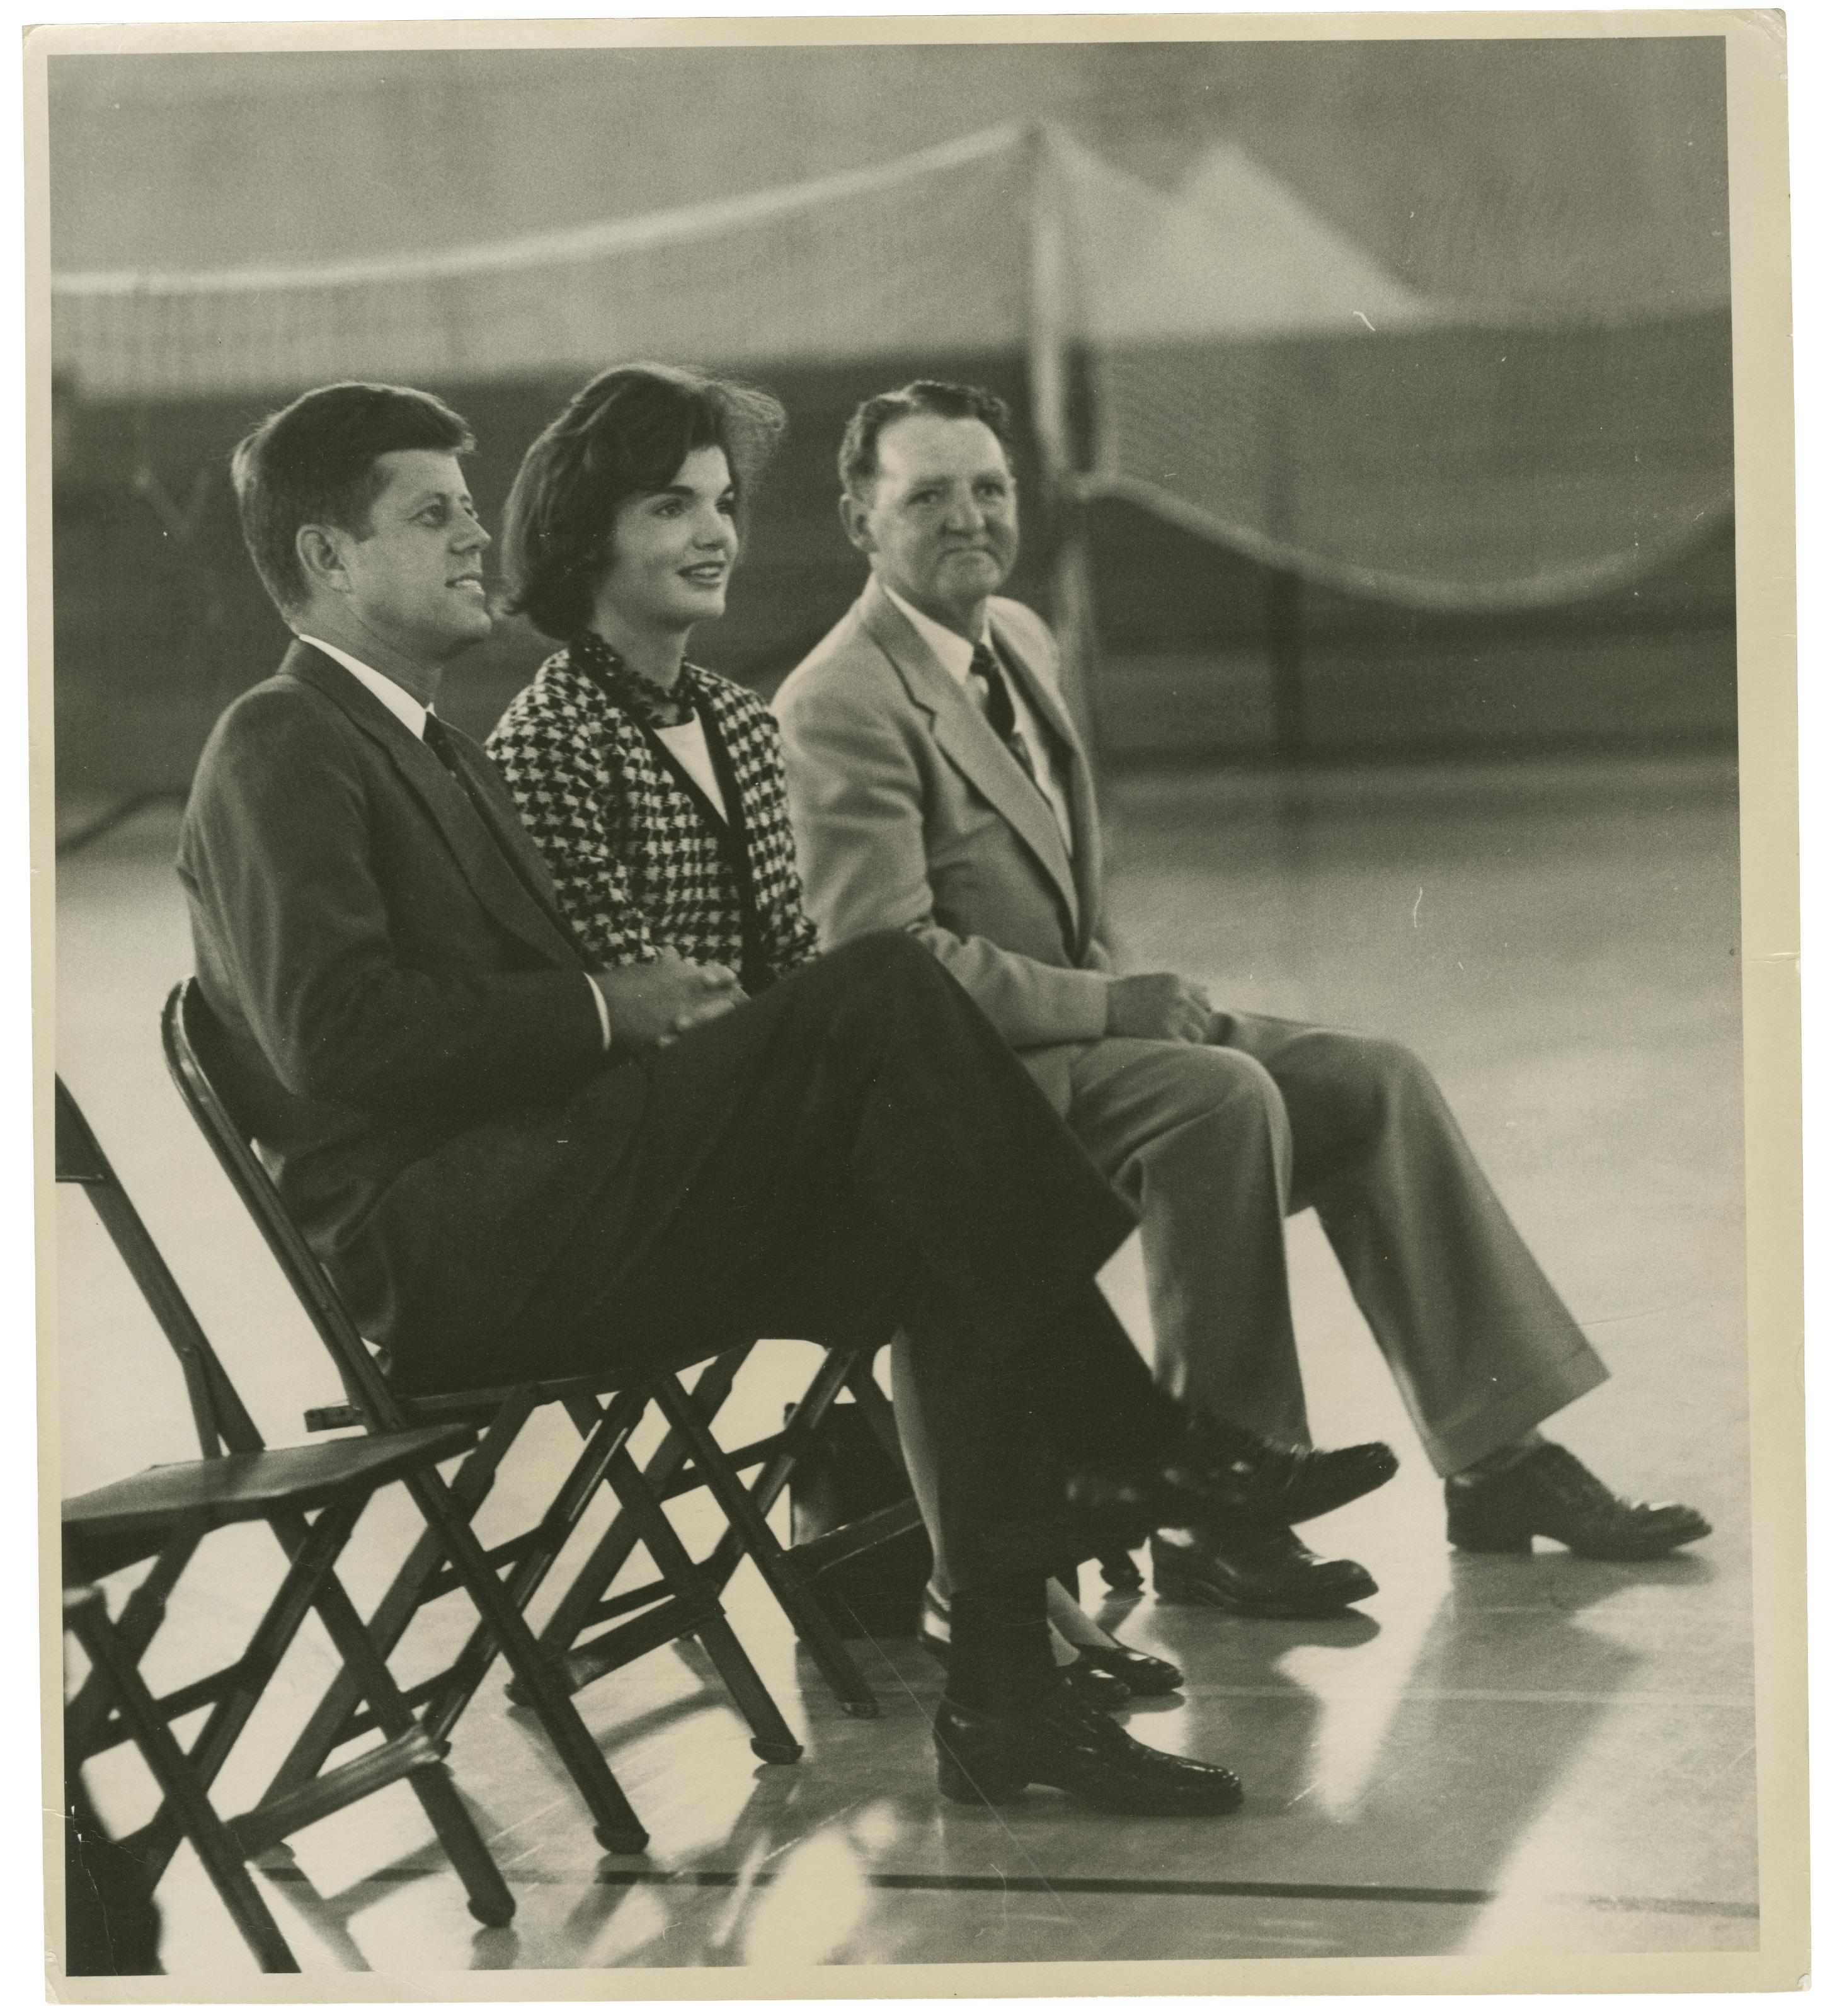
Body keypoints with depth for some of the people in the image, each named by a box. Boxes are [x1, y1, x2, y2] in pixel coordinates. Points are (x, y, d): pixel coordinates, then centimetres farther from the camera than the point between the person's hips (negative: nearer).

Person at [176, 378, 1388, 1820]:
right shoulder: (280, 749, -3)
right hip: (435, 1242, -10)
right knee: (879, 996, -22)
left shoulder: (430, 751, 28)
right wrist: (609, 1011, -14)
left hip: (531, 1221, 10)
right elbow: (338, 1038, -18)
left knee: (934, 1241, -11)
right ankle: (1126, 1445, -15)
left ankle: (1005, 1694, -15)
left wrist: (667, 1011, 1)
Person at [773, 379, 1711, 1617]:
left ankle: (1500, 1460, -2)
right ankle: (1216, 1524, -26)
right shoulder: (840, 707, -15)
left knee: (1375, 1084, -3)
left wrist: (1130, 990, 5)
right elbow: (888, 961, -22)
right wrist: (1111, 1006, -20)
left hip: (1074, 1022, 9)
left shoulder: (1019, 638, 14)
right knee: (1222, 1095, -32)